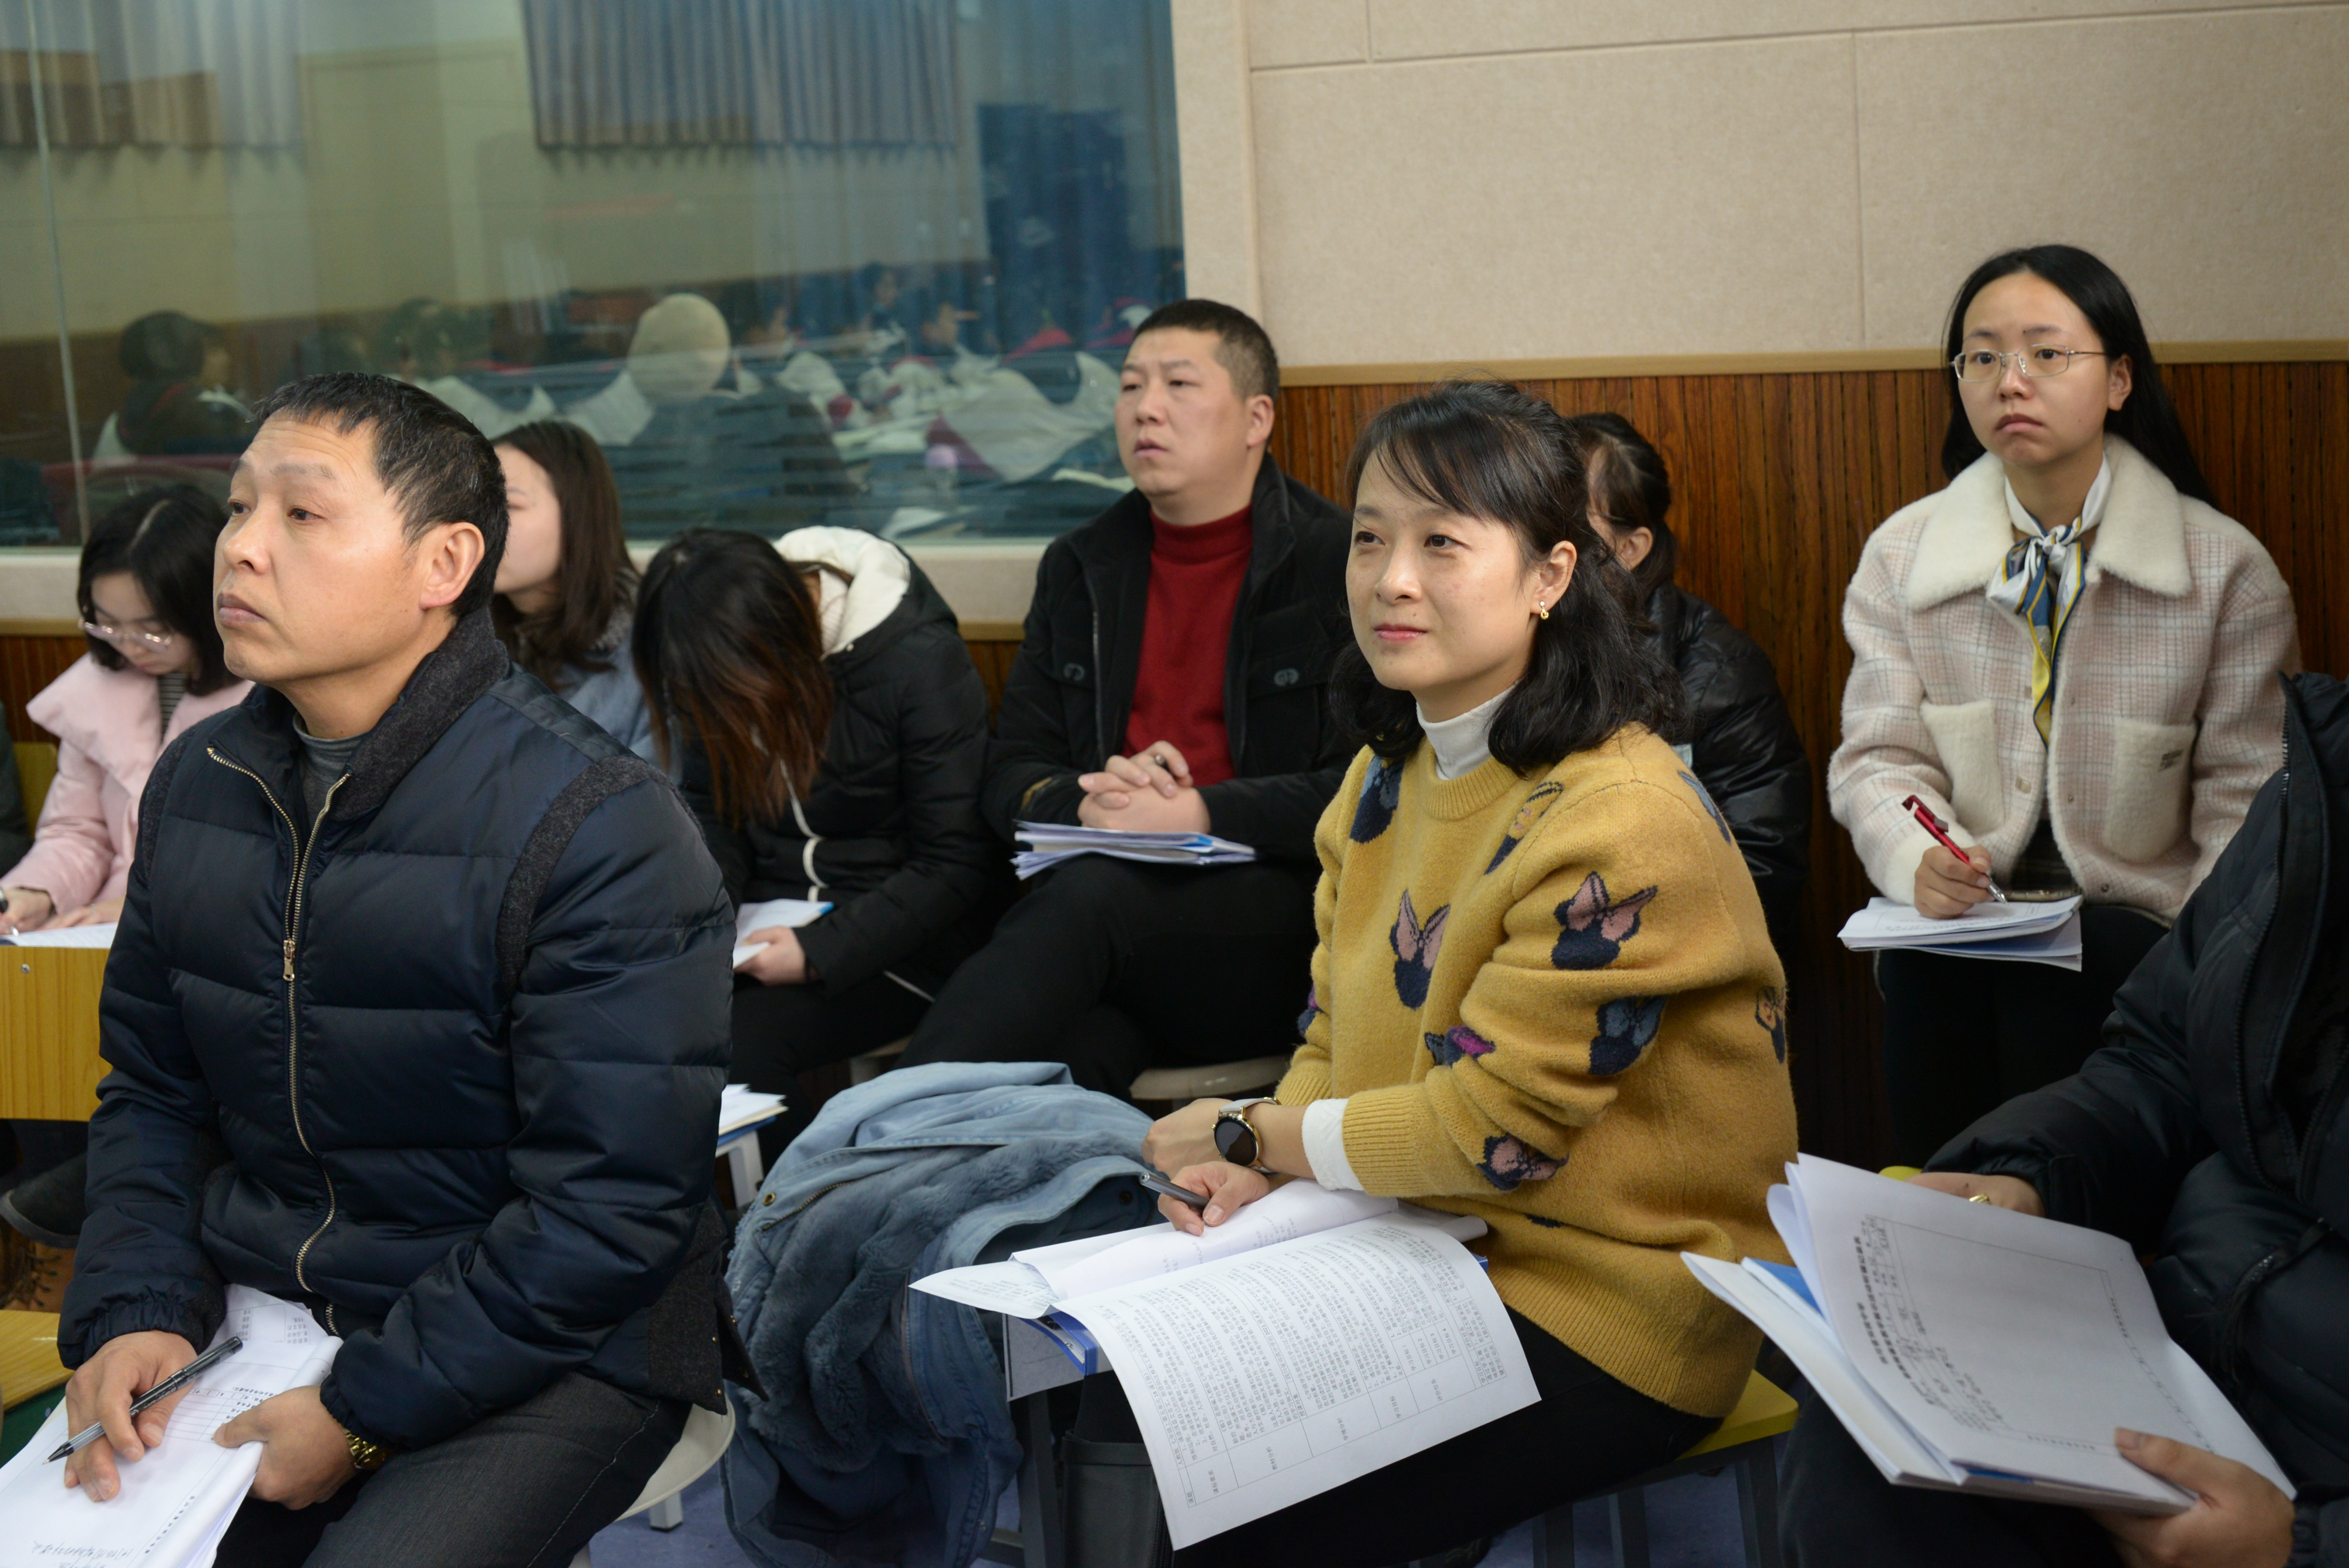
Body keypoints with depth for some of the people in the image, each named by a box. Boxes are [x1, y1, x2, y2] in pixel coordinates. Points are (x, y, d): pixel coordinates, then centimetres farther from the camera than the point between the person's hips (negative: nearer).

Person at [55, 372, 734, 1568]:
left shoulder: (598, 830, -16)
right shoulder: (197, 785, 6)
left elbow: (615, 1204, -18)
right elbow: (148, 1093, 15)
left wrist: (364, 1413, -18)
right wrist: (133, 1312, -4)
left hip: (549, 1364, -5)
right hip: (255, 1324, 6)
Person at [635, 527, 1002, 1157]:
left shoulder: (921, 660, -16)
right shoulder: (718, 676, 0)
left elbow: (955, 868, -14)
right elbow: (709, 815, 12)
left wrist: (821, 952, -23)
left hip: (894, 940, -5)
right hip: (768, 929, 5)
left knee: (738, 1040, -29)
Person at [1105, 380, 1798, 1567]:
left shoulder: (1623, 824, -22)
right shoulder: (1390, 773, 7)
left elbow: (1498, 1126, -22)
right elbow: (1338, 1034, 11)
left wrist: (1247, 1135, -10)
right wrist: (1257, 1168, -10)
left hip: (1611, 1302, -8)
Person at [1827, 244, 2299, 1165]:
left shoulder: (2228, 572, 0)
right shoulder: (1902, 556, 7)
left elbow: (2247, 798, 2)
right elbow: (1879, 755, 5)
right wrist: (1919, 859, -16)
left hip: (2133, 910, -2)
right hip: (1964, 909, 2)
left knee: (2061, 983, -26)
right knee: (1924, 971, -21)